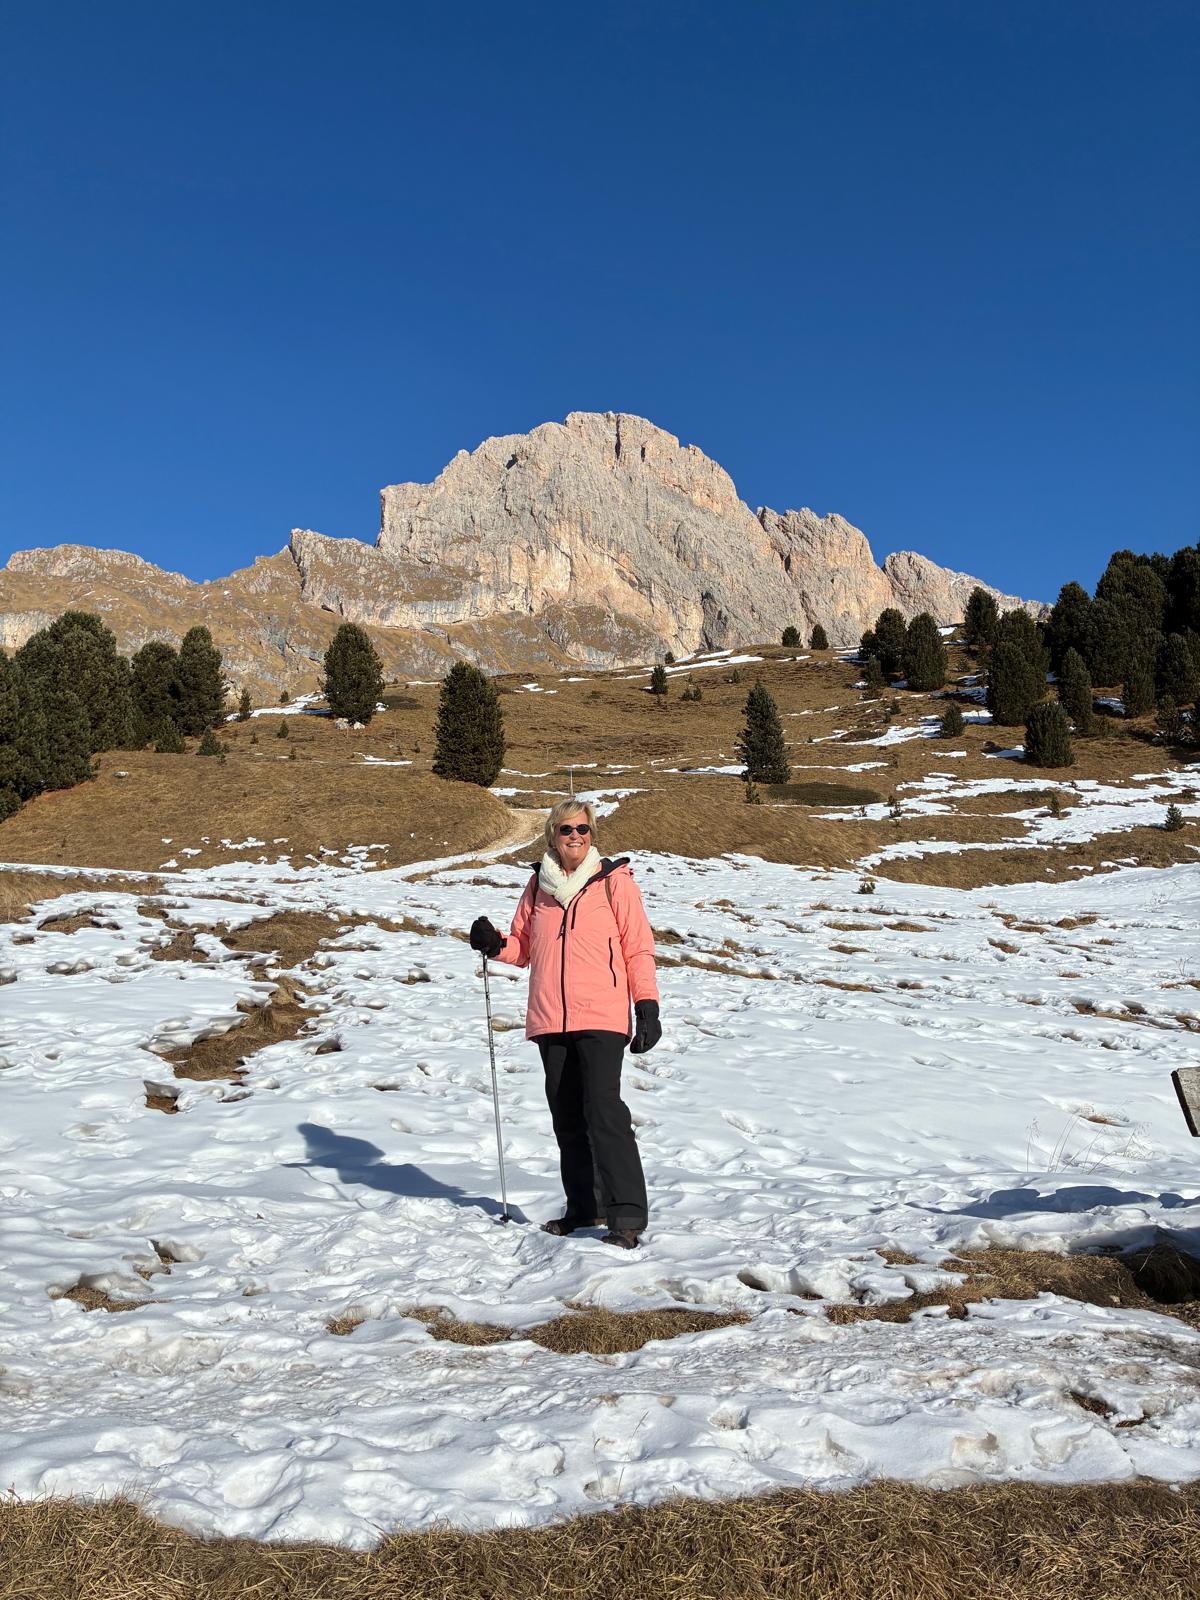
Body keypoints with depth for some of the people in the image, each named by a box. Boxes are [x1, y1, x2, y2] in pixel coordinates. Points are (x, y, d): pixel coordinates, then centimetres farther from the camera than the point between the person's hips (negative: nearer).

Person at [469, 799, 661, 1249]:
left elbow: (638, 948, 0)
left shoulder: (614, 880, 1)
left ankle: (627, 1215, -8)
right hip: (550, 1021, 5)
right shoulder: (538, 885, 13)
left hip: (601, 1017, -5)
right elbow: (524, 947, 19)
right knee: (567, 1118, 11)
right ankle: (584, 1207, 24)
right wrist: (494, 944, -2)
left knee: (604, 1111, -14)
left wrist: (647, 1008, -6)